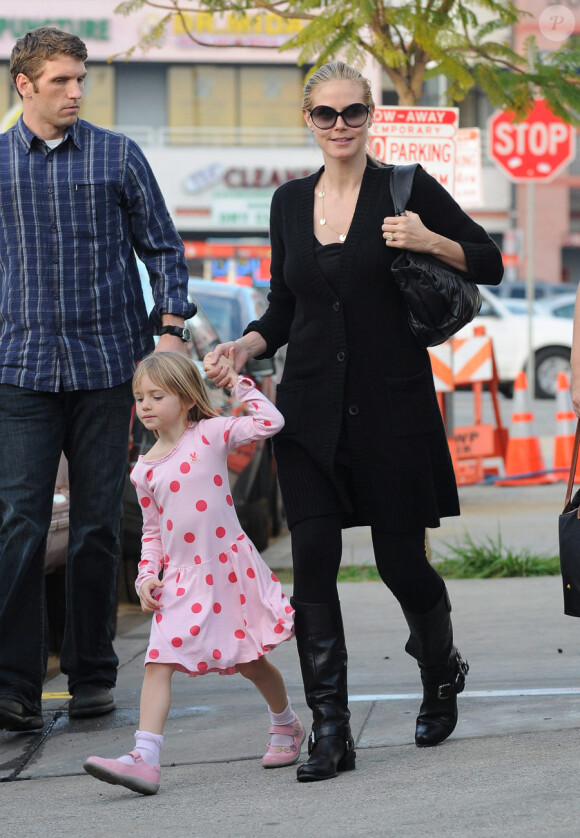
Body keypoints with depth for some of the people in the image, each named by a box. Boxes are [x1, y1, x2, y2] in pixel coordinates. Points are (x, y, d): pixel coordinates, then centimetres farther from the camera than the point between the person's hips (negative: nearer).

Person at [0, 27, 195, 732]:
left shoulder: (118, 157, 6)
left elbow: (162, 248, 10)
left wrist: (170, 328, -2)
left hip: (107, 363, 0)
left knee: (97, 525, 5)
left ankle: (92, 676, 15)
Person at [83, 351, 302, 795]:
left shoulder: (211, 434, -2)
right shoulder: (145, 470, 8)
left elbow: (269, 422, -13)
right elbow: (152, 532, 15)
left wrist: (238, 383, -4)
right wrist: (147, 577, 3)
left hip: (229, 566, -3)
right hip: (181, 579, 3)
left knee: (252, 660, 10)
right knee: (159, 661, -12)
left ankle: (286, 725, 37)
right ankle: (145, 758, -19)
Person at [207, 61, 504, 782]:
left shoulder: (406, 189, -2)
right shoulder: (290, 203, 11)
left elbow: (490, 265, 2)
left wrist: (430, 241, -16)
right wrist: (247, 345, -1)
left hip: (392, 404, -3)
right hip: (310, 409, 3)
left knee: (400, 559, 2)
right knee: (312, 561, -7)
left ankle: (442, 671, 33)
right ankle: (329, 730, -3)